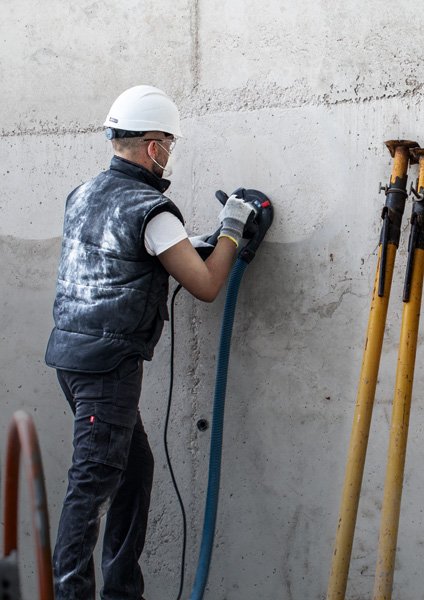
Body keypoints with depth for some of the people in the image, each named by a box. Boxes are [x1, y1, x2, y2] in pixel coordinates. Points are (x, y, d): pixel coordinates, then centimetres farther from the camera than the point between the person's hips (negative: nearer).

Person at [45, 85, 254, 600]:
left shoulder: (83, 194, 13)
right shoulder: (150, 210, -14)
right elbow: (205, 286, -11)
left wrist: (181, 249, 25)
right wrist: (230, 231, 3)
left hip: (69, 348, 9)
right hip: (108, 359, -9)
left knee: (134, 464, 16)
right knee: (93, 480, -7)